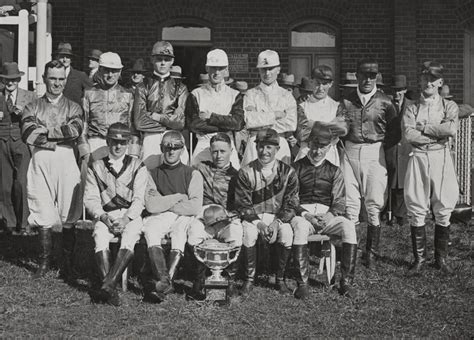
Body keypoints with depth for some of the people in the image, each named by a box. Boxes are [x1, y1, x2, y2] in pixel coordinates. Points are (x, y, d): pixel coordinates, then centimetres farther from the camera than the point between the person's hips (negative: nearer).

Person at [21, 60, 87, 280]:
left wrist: (45, 131, -7)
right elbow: (28, 134, -5)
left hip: (65, 160, -1)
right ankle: (45, 261, 12)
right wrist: (61, 133, -8)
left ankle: (68, 264, 8)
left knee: (68, 216, -2)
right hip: (40, 161, 1)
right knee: (43, 214, 0)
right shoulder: (33, 107, 13)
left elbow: (75, 130, -8)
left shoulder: (73, 107, 12)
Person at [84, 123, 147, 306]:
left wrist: (126, 219, -17)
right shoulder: (96, 167, 14)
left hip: (131, 215, -1)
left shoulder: (137, 166, 10)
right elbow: (90, 199, 5)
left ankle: (108, 284, -40)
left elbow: (139, 199, 0)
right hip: (105, 216, 1)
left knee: (130, 237, -34)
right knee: (100, 236, -32)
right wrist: (103, 217, -13)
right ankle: (109, 290, -39)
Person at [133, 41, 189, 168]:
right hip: (151, 138, 0)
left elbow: (180, 122, 0)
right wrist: (168, 122, -1)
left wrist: (154, 116, -1)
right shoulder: (143, 87, 9)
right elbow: (139, 122, -3)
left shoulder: (180, 87, 12)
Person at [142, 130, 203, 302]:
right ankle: (164, 281, -45)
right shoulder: (153, 174, 15)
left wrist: (164, 203, -3)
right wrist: (178, 197, -2)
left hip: (184, 218, -1)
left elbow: (195, 207, -5)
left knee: (181, 226, -36)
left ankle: (167, 278, -45)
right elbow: (151, 206, -2)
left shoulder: (192, 174, 11)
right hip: (160, 218, 1)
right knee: (149, 228, -32)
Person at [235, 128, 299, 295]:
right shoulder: (246, 172, -3)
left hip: (278, 217, 0)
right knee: (248, 233, -32)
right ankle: (249, 279, -14)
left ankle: (280, 279, -10)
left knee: (287, 234, -30)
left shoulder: (287, 172, -2)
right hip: (253, 216, 0)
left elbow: (291, 205, -2)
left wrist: (276, 222, -18)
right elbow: (242, 205, -4)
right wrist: (258, 223, -19)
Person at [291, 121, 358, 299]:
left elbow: (339, 202, 8)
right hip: (302, 213, -2)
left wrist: (329, 215, -13)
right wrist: (305, 215, -14)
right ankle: (302, 283, -36)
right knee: (300, 226, -38)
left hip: (327, 215, 2)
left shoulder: (334, 171, 17)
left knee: (349, 226, -30)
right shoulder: (297, 167, 11)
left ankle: (346, 282, -27)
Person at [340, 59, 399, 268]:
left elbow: (395, 134, 8)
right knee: (350, 203, 1)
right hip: (350, 153, 1)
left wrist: (380, 146, 1)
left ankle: (372, 253, 8)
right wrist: (344, 144, 1)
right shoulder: (346, 100, 6)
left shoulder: (384, 102, 2)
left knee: (374, 204, 0)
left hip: (374, 153, -1)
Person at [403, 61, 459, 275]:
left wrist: (423, 127, -8)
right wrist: (439, 134, -9)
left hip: (441, 159, 0)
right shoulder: (412, 109, 9)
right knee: (416, 211, 0)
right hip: (418, 159, 0)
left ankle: (441, 258, 15)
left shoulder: (449, 106, 8)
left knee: (443, 211, 2)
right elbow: (409, 135, -8)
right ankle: (419, 259, 10)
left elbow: (451, 129, -12)